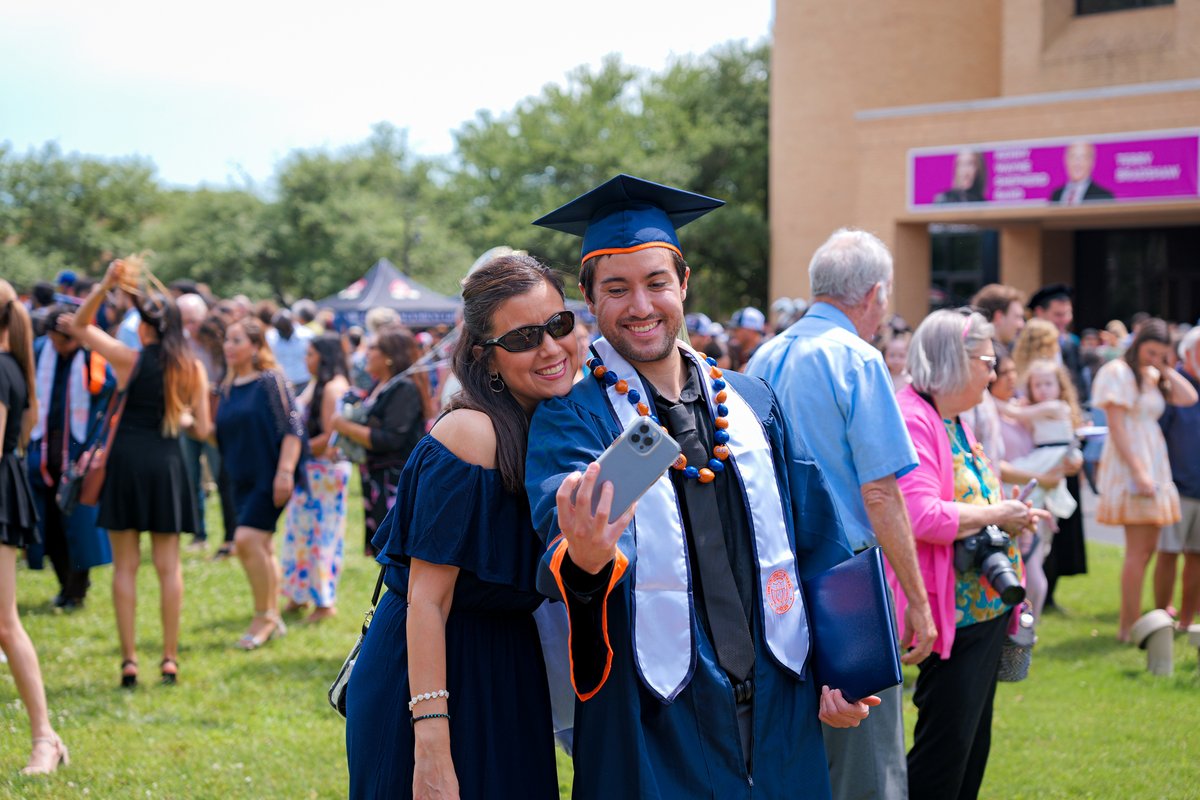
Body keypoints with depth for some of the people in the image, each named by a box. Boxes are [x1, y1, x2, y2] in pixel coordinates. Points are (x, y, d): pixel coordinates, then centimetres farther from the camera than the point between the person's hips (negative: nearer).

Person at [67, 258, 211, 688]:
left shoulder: (129, 359, -7)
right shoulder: (193, 369, 0)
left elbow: (78, 326, 4)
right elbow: (202, 430, 3)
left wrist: (105, 286, -8)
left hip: (127, 462, -2)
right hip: (167, 464, 2)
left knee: (125, 566, 4)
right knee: (168, 566, 8)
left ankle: (129, 660, 2)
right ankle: (170, 658, 8)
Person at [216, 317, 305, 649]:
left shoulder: (270, 381, -9)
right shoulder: (228, 388, 12)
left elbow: (292, 428, -14)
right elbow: (222, 436, 19)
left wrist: (285, 471, -20)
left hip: (269, 478, -7)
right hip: (243, 480, 7)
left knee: (247, 540, -17)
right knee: (262, 549, 10)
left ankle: (264, 616, -6)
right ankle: (272, 617, 19)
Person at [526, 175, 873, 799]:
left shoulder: (753, 405, 8)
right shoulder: (571, 420, -5)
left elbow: (814, 543, 11)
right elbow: (564, 528, -24)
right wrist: (584, 559, -46)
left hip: (776, 714, 4)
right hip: (653, 725, -4)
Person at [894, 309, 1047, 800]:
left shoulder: (955, 422, 16)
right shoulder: (912, 419, -17)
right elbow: (921, 516, -27)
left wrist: (1011, 517, 12)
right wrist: (993, 515, -16)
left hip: (986, 608, 11)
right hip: (954, 615, -11)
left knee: (972, 748, 15)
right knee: (945, 747, -8)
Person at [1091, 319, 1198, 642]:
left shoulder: (1155, 377, 16)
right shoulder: (1118, 372, -8)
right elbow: (1116, 427, -14)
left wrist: (1165, 369, 2)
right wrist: (1138, 471, -20)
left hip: (1155, 465, 8)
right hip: (1130, 464, -8)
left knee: (1147, 548, 9)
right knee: (1138, 549, -10)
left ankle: (1128, 622, 15)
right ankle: (1129, 627, -8)